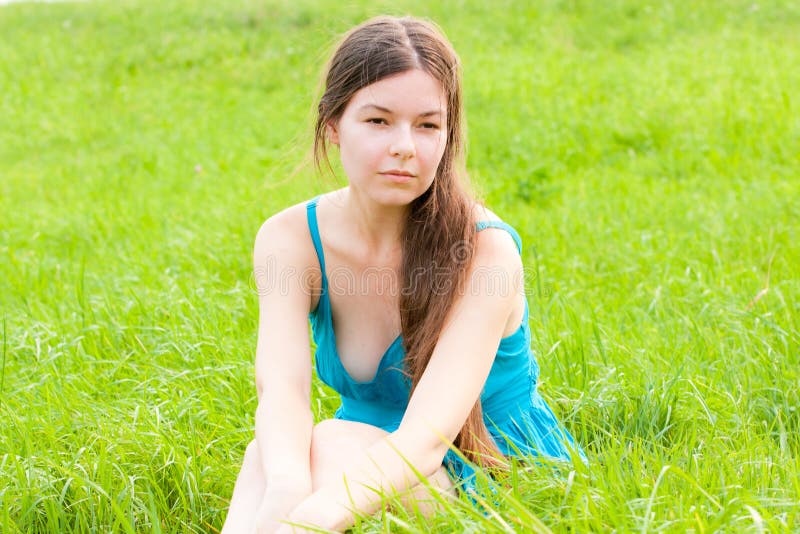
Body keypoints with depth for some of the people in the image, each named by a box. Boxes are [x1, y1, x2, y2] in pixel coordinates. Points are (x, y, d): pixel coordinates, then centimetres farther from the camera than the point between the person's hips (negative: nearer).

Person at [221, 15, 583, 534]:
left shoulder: (483, 250, -23)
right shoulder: (290, 239, -11)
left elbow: (429, 434, -35)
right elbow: (282, 389, -27)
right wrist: (286, 488, -52)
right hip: (366, 469, 4)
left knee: (332, 446, -33)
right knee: (272, 454, -31)